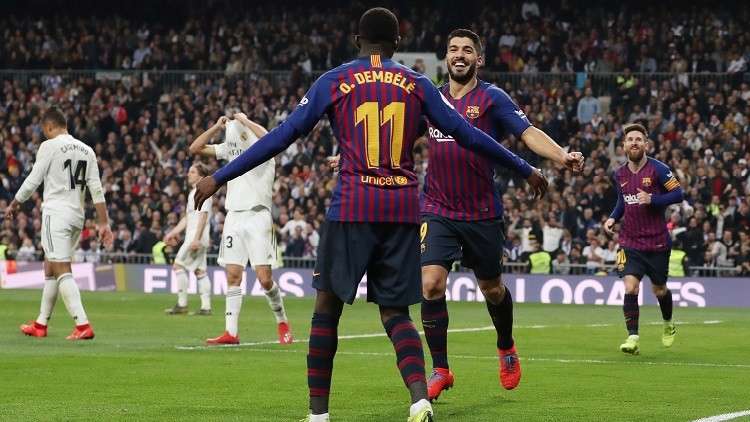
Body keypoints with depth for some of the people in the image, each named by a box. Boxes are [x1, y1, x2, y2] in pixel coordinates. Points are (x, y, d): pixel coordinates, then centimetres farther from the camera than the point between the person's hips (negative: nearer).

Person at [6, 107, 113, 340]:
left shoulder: (50, 146, -6)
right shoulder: (86, 150, 11)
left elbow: (33, 181, -4)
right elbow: (96, 189, 7)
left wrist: (14, 205, 11)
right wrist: (103, 223, 7)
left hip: (56, 213, -7)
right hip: (77, 216, 7)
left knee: (62, 271, -10)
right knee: (49, 268, 18)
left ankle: (83, 325, -22)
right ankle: (40, 325, 25)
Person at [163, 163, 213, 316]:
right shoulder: (193, 193, 20)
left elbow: (203, 216, -18)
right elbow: (187, 218, 27)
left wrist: (197, 238, -24)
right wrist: (173, 233, 24)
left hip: (197, 238, -10)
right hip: (193, 238, 10)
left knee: (178, 266, -10)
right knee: (199, 270, 7)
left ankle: (182, 304, -10)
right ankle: (206, 307, 5)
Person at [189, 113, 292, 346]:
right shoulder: (229, 148, 11)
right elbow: (195, 149, 14)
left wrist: (245, 121, -19)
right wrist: (217, 127, 3)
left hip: (257, 216, -5)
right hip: (233, 218, 5)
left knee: (265, 278, -8)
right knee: (233, 275, 0)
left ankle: (282, 322, 13)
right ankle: (231, 332, -1)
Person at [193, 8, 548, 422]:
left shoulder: (333, 82, 4)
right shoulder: (416, 84, 9)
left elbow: (282, 136, 1)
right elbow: (467, 134, 10)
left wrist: (220, 177, 6)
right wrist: (526, 170, 20)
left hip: (352, 207, -2)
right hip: (403, 209, 2)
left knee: (327, 305, 11)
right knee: (395, 311, 8)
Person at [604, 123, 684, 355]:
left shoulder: (658, 169, -10)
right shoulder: (620, 174, 6)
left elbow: (678, 194, -10)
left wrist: (652, 199, -22)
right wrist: (612, 218, 3)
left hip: (657, 242, -3)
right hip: (630, 242, 3)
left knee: (659, 290, 13)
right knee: (630, 287, -16)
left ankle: (668, 325, 42)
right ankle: (633, 338, -14)